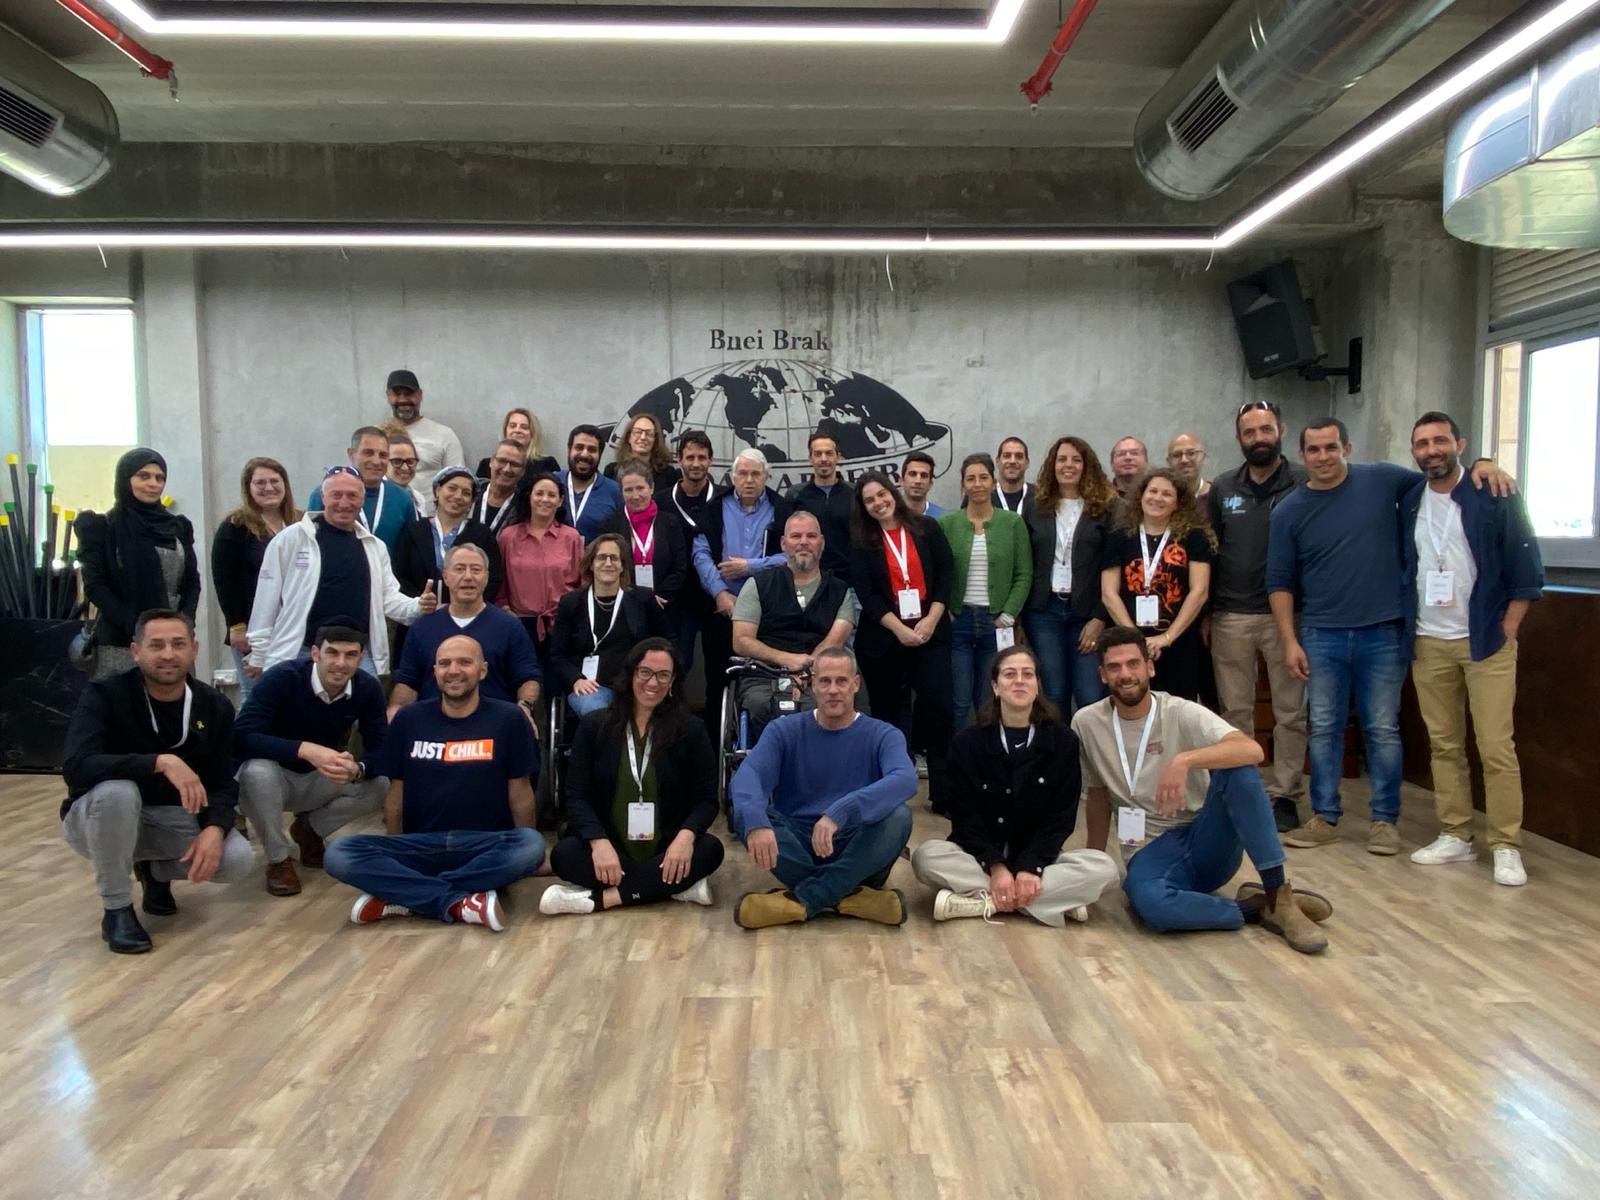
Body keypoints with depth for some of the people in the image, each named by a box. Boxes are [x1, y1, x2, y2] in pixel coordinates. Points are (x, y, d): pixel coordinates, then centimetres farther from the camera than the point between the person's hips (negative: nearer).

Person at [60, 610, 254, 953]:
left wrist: (214, 828, -28)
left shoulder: (215, 706, -7)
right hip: (97, 816, -3)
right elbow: (75, 766, -35)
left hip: (170, 818, 3)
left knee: (238, 859, -22)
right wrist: (160, 762, -44)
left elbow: (222, 782, -7)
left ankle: (155, 869, 13)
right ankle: (117, 910, -15)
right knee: (116, 791, -38)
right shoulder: (104, 694, -20)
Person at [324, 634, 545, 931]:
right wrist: (393, 857, 11)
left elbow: (519, 792, 4)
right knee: (338, 855, -23)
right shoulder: (409, 719, 7)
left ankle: (405, 896, -23)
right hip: (421, 844, 2)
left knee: (532, 845, -35)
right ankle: (461, 902, -28)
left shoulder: (507, 719, 0)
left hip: (487, 845, -1)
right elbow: (397, 791, 12)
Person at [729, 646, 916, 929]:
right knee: (745, 814, -25)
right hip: (797, 845, 1)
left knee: (898, 815, -29)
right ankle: (846, 895, -25)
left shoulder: (883, 735, -2)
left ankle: (802, 898, -24)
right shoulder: (784, 730, 1)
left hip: (857, 854, -1)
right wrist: (756, 822, -42)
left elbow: (905, 780, -25)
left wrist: (840, 813, -41)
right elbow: (748, 774, -18)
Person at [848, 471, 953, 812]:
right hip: (882, 637, 0)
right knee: (888, 710, 7)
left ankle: (943, 792, -5)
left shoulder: (927, 529, 6)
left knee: (938, 706, -10)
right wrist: (900, 629, -14)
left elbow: (945, 576, 3)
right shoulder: (860, 542, 4)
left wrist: (930, 621, -9)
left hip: (930, 632, 0)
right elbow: (866, 594, -4)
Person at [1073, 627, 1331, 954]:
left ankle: (1278, 896, -22)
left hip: (1208, 841, 0)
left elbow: (1252, 750, -25)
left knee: (1237, 769, -29)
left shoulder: (1182, 712, -8)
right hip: (1150, 851, 0)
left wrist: (1184, 760, -39)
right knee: (1149, 902, -38)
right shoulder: (1086, 723, 0)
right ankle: (1257, 909, -15)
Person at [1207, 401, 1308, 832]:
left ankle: (1284, 794, 13)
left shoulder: (1304, 483, -1)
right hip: (1230, 617, 3)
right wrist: (1204, 613, 7)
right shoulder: (1222, 488, 9)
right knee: (1234, 711, 8)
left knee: (1290, 712, 4)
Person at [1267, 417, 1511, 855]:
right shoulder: (1288, 512, 2)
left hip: (1383, 633, -1)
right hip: (1322, 636, 1)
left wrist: (1479, 466, -8)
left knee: (1382, 729, 6)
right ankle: (1324, 818, 17)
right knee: (1323, 729, 7)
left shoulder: (1382, 480, 1)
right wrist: (1289, 641, -4)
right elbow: (1279, 583, 2)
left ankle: (1384, 820, 17)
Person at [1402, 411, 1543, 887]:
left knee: (1496, 748, -4)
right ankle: (1456, 836, 17)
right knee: (1444, 745, 8)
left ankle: (1506, 846, 4)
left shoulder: (1495, 498, -4)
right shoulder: (1408, 505, 8)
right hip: (1428, 645, 4)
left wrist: (1505, 631, -7)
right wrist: (1408, 632, 7)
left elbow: (1526, 571, -3)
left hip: (1485, 643, -4)